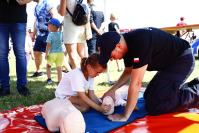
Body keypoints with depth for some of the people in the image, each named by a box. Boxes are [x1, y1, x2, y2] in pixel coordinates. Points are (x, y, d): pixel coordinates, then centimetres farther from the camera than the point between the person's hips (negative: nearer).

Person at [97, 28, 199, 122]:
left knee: (153, 106, -16)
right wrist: (112, 90, -1)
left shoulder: (139, 43, -32)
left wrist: (125, 116, -24)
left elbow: (136, 83, -31)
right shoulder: (127, 43, -3)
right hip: (169, 61, 10)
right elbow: (128, 71, 12)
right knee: (149, 96, 17)